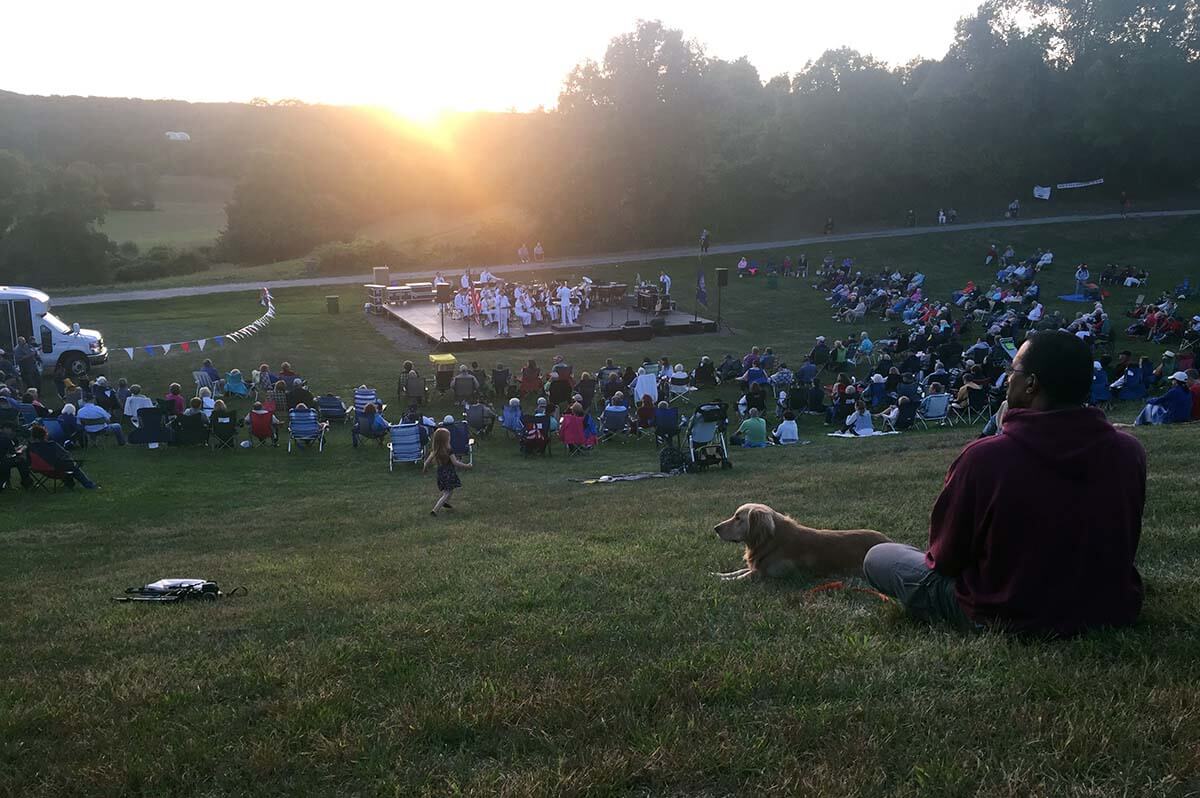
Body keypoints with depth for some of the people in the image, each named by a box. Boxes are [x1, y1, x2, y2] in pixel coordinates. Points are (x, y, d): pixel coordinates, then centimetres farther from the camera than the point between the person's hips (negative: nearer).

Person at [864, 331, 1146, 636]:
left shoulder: (983, 457, -27)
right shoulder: (1130, 452, -14)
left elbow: (945, 557, -14)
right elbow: (1124, 548, 2)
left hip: (1010, 619, -3)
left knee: (878, 557, 10)